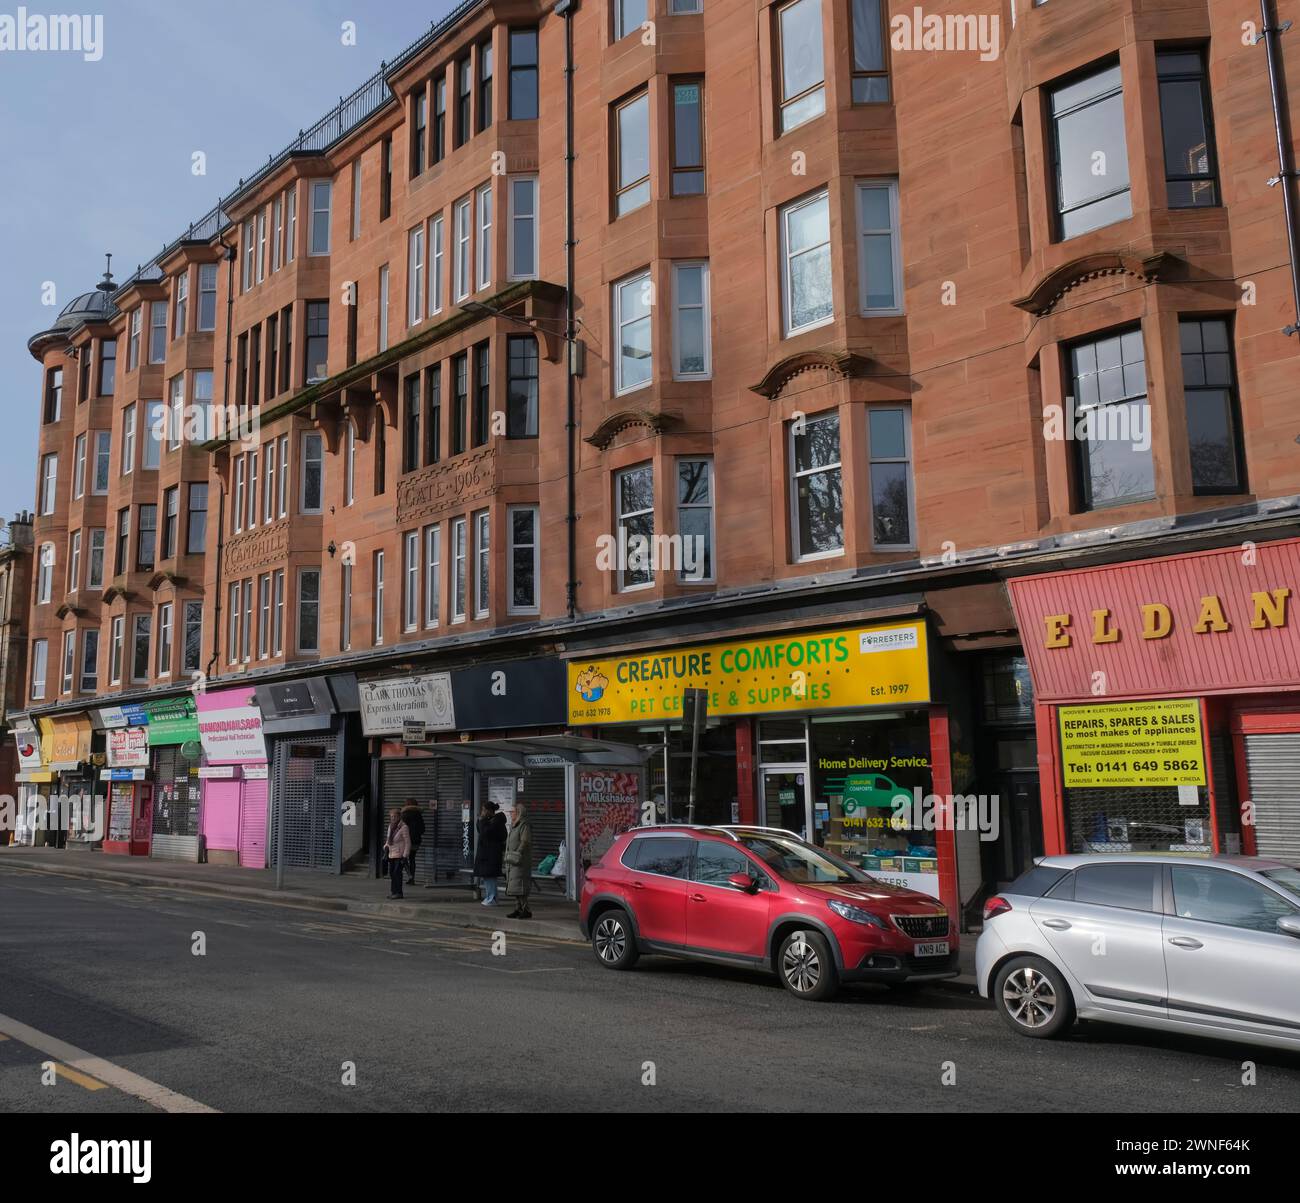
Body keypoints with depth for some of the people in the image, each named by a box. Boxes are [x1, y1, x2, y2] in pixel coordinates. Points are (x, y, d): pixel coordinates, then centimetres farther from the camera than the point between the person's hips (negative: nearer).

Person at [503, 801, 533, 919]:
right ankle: (518, 909, 16)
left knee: (519, 887, -11)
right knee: (514, 887, 11)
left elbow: (525, 842, -19)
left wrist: (517, 854, -21)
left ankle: (525, 910, -9)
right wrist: (507, 856, 15)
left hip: (520, 862, -10)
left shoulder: (524, 826, -12)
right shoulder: (515, 826, 18)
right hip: (512, 861, 10)